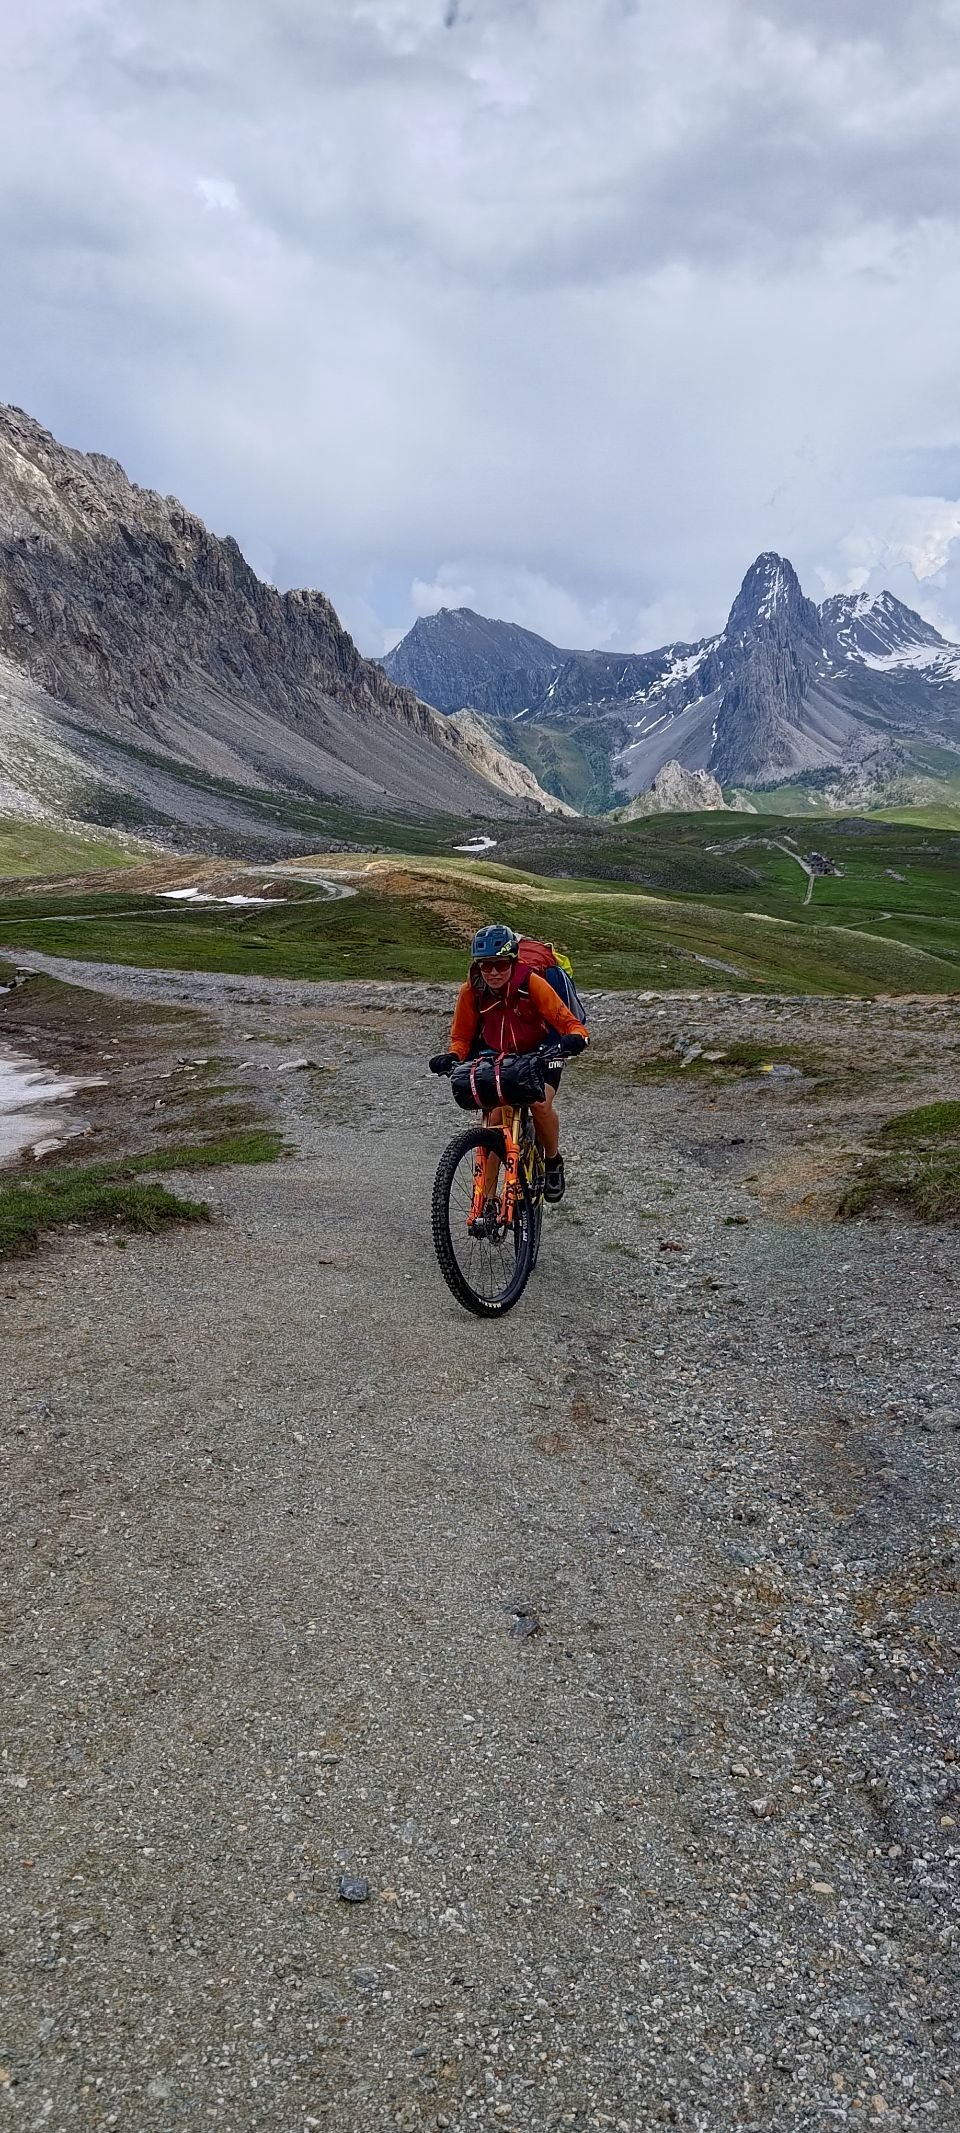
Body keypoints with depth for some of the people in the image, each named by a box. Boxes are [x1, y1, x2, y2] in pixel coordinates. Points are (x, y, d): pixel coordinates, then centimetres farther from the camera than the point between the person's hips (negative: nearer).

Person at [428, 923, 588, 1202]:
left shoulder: (531, 983, -24)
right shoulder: (470, 992, -17)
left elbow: (565, 1020, -24)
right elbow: (461, 1037, -6)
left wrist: (575, 1038, -47)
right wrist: (452, 1057, -28)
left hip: (539, 1055, -2)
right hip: (496, 1059, 2)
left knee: (540, 1103, -29)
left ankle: (553, 1162, 1)